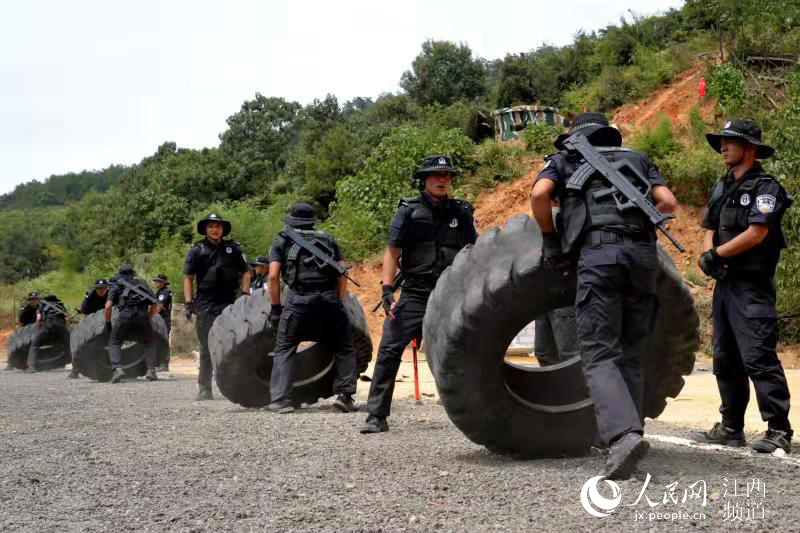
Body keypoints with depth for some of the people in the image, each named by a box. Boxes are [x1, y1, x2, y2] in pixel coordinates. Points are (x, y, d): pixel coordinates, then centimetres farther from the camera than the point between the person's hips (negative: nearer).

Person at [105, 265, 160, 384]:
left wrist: (108, 322, 19)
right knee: (149, 342, 23)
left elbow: (108, 306, 7)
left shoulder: (117, 285, 20)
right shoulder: (143, 284, 28)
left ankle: (117, 369, -5)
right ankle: (151, 370, 8)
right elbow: (155, 307, 21)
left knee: (114, 342, 15)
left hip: (125, 316, -2)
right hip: (142, 316, 2)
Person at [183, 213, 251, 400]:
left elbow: (245, 272, 15)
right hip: (206, 306, -1)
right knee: (206, 349, 4)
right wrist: (188, 302, -3)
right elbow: (188, 278, 5)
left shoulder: (233, 248, 10)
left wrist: (244, 294, 3)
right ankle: (204, 389, 9)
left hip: (230, 304, 1)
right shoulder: (197, 250, 6)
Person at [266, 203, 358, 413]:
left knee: (284, 349, 9)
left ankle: (280, 400, 0)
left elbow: (273, 276, 4)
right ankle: (344, 394, 4)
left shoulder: (282, 240, 16)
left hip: (298, 300, -1)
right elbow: (343, 274, 11)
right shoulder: (328, 239, 22)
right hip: (329, 299, 2)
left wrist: (275, 308, 9)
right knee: (344, 348, 15)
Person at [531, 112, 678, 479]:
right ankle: (623, 434, 7)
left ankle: (625, 434, -27)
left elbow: (539, 194, 1)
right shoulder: (637, 159, 29)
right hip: (643, 254, 4)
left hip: (598, 255, -3)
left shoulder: (564, 160, 21)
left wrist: (550, 241, 12)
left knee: (600, 356, -8)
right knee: (631, 357, 10)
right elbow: (668, 202, 14)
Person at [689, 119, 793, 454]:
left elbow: (756, 234, -17)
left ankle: (779, 430, -10)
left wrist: (716, 254, -10)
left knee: (758, 358, -14)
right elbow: (710, 229, 16)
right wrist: (709, 256, -4)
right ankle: (731, 428, 20)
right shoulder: (723, 188, 18)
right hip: (724, 284, 9)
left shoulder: (765, 188, -8)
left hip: (752, 288, -9)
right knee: (725, 360, 12)